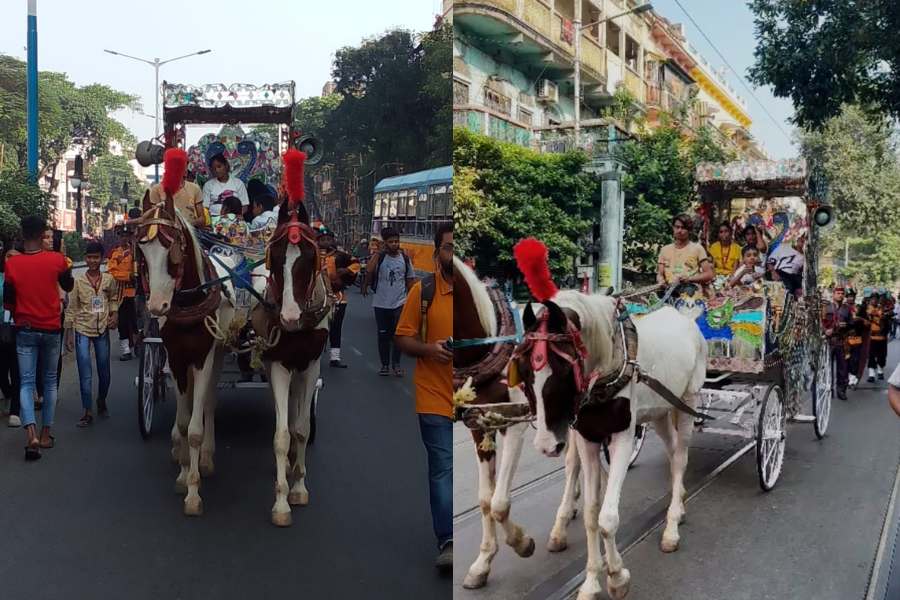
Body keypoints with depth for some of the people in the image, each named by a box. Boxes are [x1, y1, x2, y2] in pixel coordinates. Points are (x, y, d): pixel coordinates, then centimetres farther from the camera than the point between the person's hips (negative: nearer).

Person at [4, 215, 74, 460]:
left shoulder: (12, 263, -7)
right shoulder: (57, 260, -9)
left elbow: (7, 301, 0)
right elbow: (69, 286, 10)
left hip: (25, 330, 0)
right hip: (51, 329, 0)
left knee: (27, 383, 2)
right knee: (50, 381, 13)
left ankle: (31, 434, -16)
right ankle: (46, 433, 16)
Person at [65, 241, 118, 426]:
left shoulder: (109, 279, 1)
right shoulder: (78, 281, -4)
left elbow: (114, 298, 19)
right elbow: (71, 309, 0)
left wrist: (114, 314, 0)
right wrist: (69, 334, -2)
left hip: (102, 329, 2)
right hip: (82, 330, -2)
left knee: (104, 372, 11)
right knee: (85, 374, -6)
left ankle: (101, 401, 36)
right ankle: (87, 412, -1)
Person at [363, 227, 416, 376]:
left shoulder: (405, 258, 2)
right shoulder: (379, 257, -4)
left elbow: (410, 280, 8)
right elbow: (368, 271, -21)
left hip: (400, 303, 0)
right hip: (381, 303, 0)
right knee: (383, 335, 9)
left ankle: (396, 364, 12)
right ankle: (385, 365, 20)